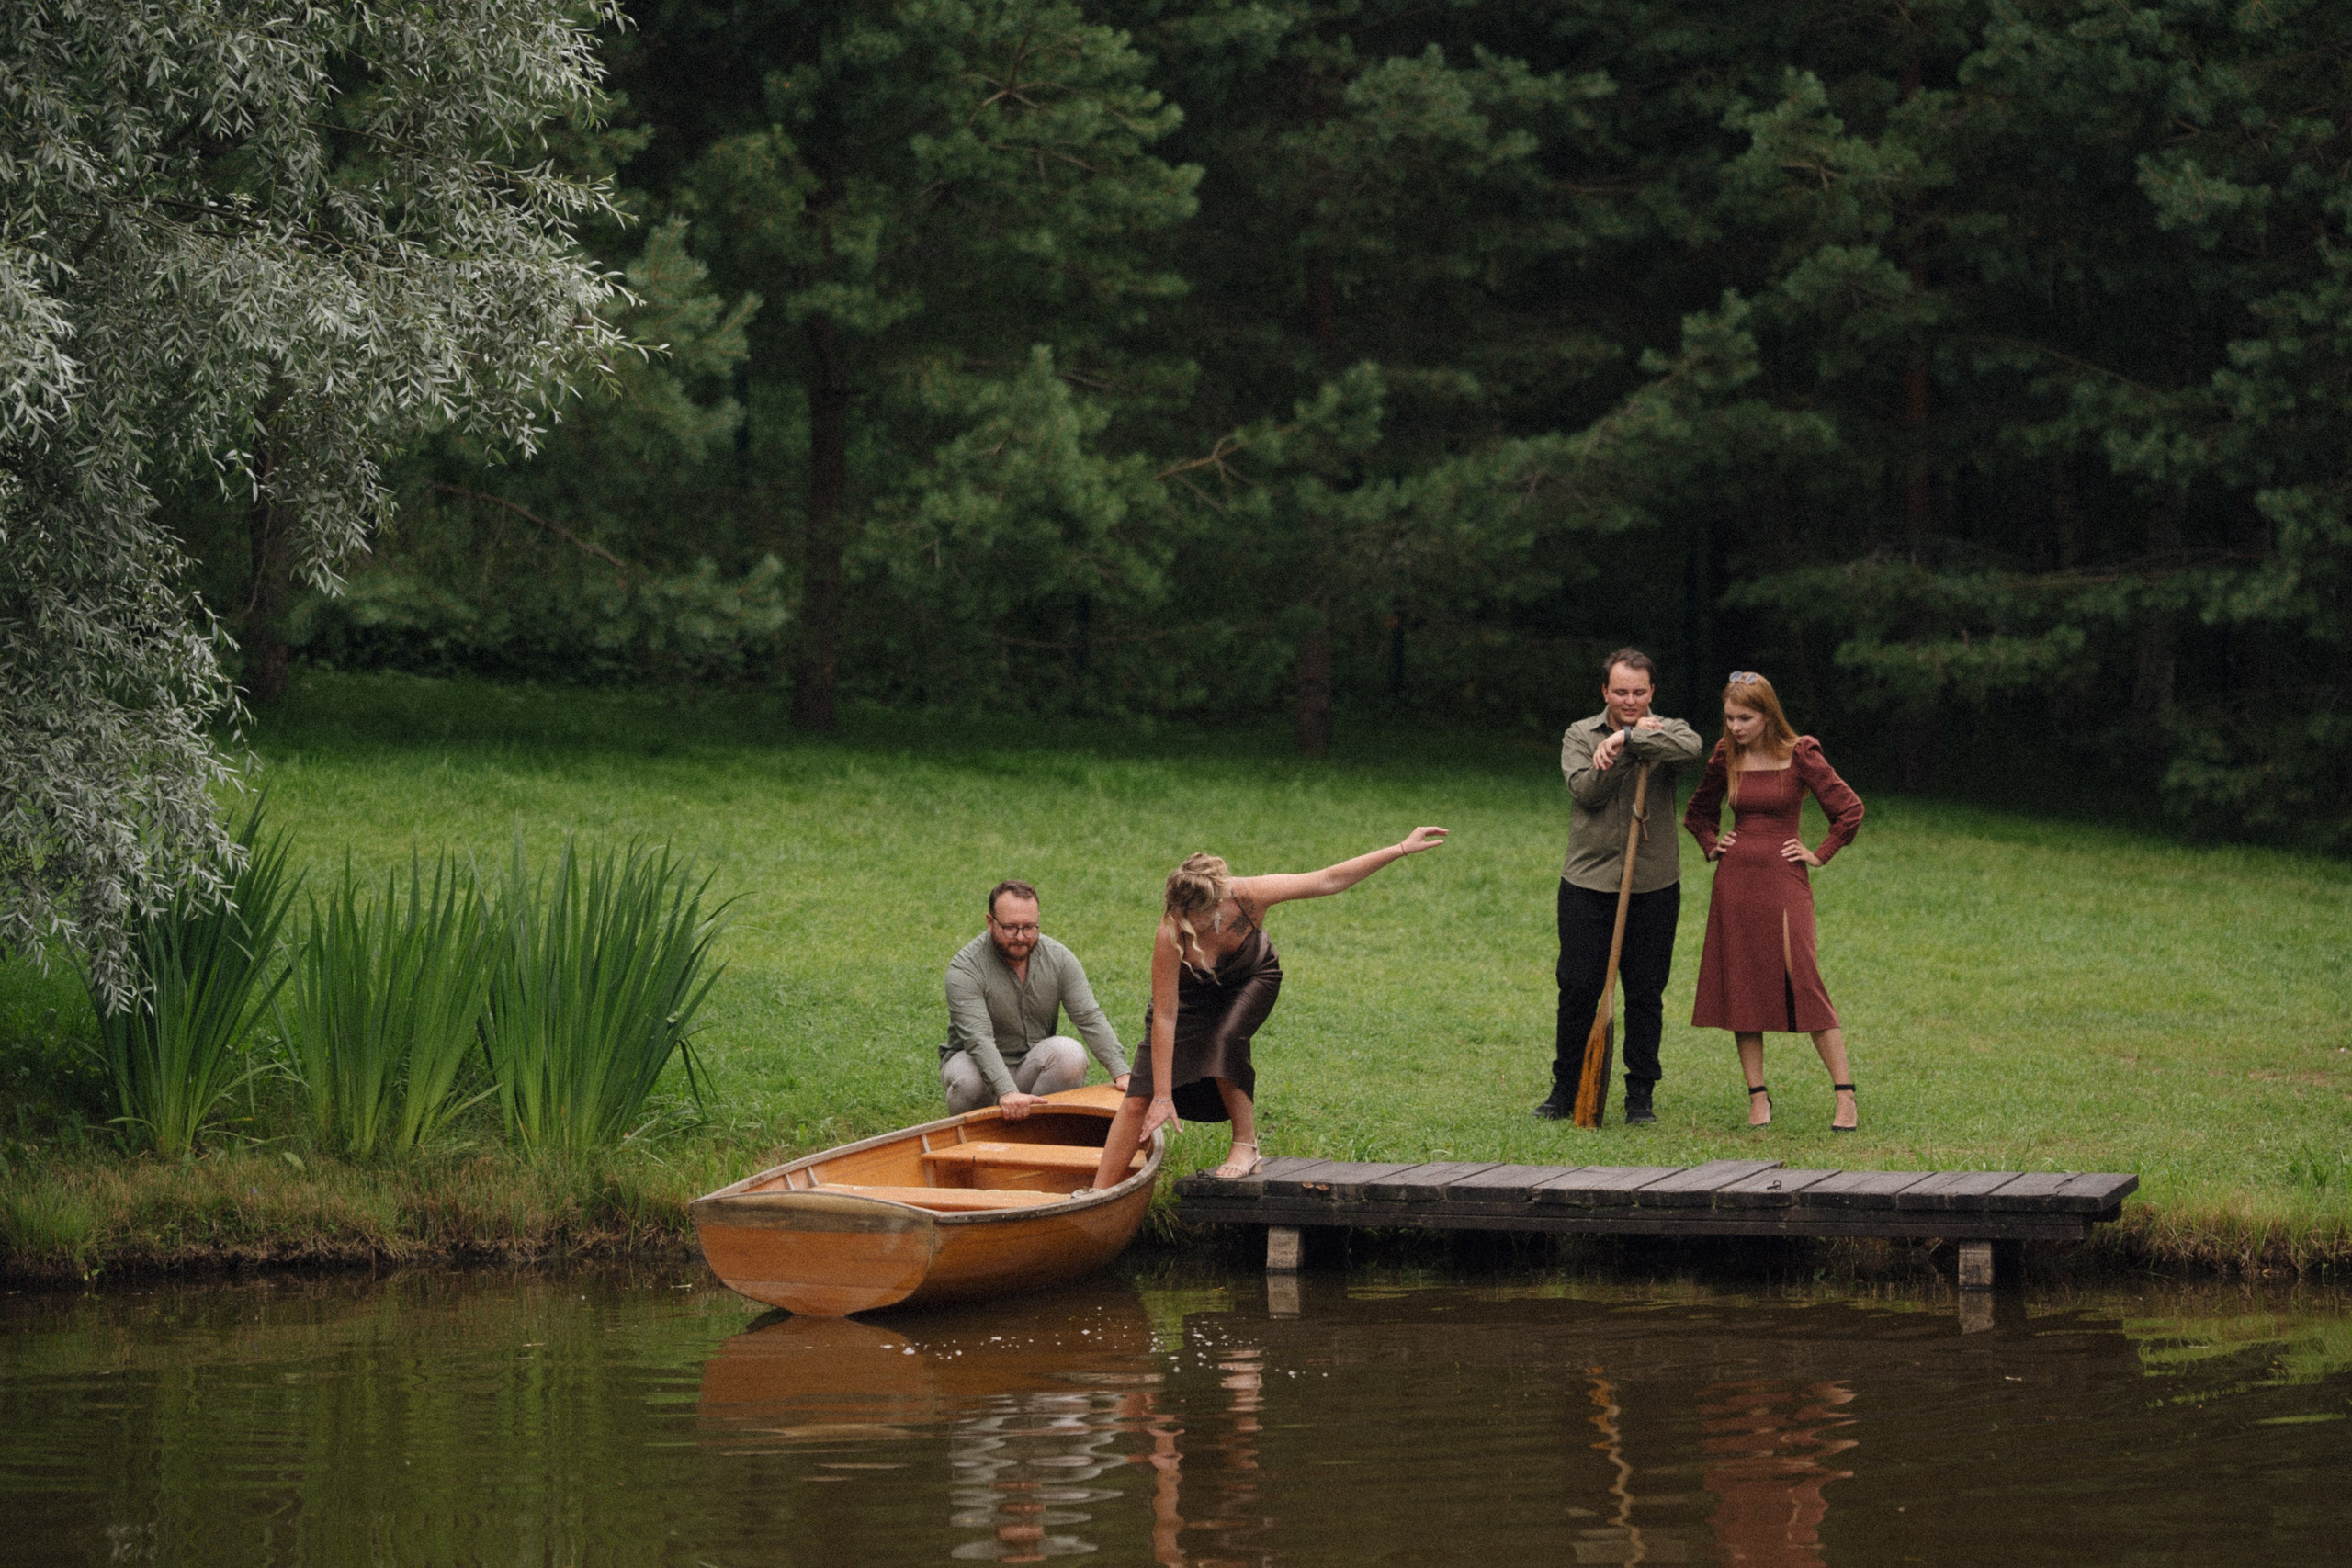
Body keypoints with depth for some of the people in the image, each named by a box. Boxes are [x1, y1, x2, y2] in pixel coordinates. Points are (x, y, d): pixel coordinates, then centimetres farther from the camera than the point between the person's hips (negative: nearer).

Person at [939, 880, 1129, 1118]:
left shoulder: (1059, 958, -6)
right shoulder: (964, 969, -21)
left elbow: (1090, 1018, -10)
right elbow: (978, 1039, -32)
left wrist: (1121, 1073, -24)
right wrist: (1007, 1092, -47)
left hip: (1033, 1065, 3)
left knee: (1070, 1053, -27)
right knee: (966, 1080, -37)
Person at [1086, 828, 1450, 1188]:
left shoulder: (1248, 896, -35)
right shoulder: (1170, 936, -39)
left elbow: (1329, 880, -23)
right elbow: (1164, 1020, -35)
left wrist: (1402, 849, -23)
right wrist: (1162, 1097, -34)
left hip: (1249, 982, 1)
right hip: (1191, 996, -1)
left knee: (1225, 1039, -32)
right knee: (1140, 1099, -11)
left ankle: (1246, 1147, -14)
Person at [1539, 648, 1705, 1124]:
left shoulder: (1665, 731, 4)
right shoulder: (1580, 736, 5)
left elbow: (1691, 747, -21)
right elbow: (1586, 789, -12)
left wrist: (1628, 738, -21)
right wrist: (1628, 747, -15)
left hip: (1654, 886, 0)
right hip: (1588, 884, 0)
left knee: (1646, 994, 5)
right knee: (1578, 990, 1)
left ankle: (1640, 1096, 14)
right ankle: (1566, 1089, 13)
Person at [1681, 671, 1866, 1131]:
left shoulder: (1799, 755, -6)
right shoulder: (1727, 756, 7)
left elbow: (1849, 808, -3)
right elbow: (1698, 811, 25)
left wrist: (1819, 854, -3)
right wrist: (1711, 846, 11)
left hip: (1783, 881, -4)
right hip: (1735, 881, 4)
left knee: (1803, 983, -12)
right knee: (1741, 985, 2)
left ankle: (1845, 1096, -10)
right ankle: (1757, 1097, 8)